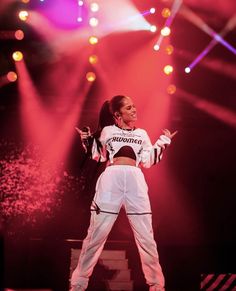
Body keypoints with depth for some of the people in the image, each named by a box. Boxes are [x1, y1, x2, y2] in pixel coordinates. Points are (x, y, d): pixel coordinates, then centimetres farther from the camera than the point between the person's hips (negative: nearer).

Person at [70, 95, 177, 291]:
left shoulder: (142, 134, 21)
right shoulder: (107, 131, 15)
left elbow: (148, 161, 15)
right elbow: (98, 156, 15)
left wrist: (163, 142, 16)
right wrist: (87, 139, 5)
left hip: (135, 181, 2)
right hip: (111, 179, -2)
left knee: (145, 235, 2)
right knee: (97, 233, -4)